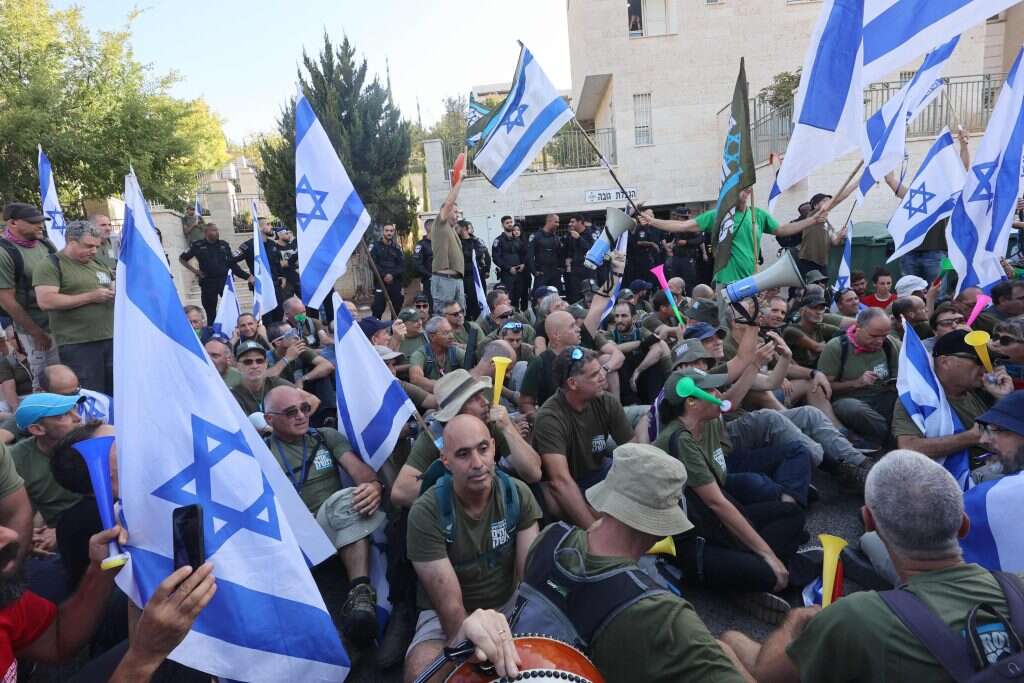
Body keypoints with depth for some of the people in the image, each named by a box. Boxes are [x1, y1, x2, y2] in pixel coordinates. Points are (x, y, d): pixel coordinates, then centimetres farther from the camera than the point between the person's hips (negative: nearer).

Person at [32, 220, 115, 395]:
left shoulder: (97, 263, 17)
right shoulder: (50, 265, -4)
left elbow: (111, 285, 29)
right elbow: (46, 301, -15)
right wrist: (91, 297, -15)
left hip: (111, 339, 6)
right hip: (77, 345, -6)